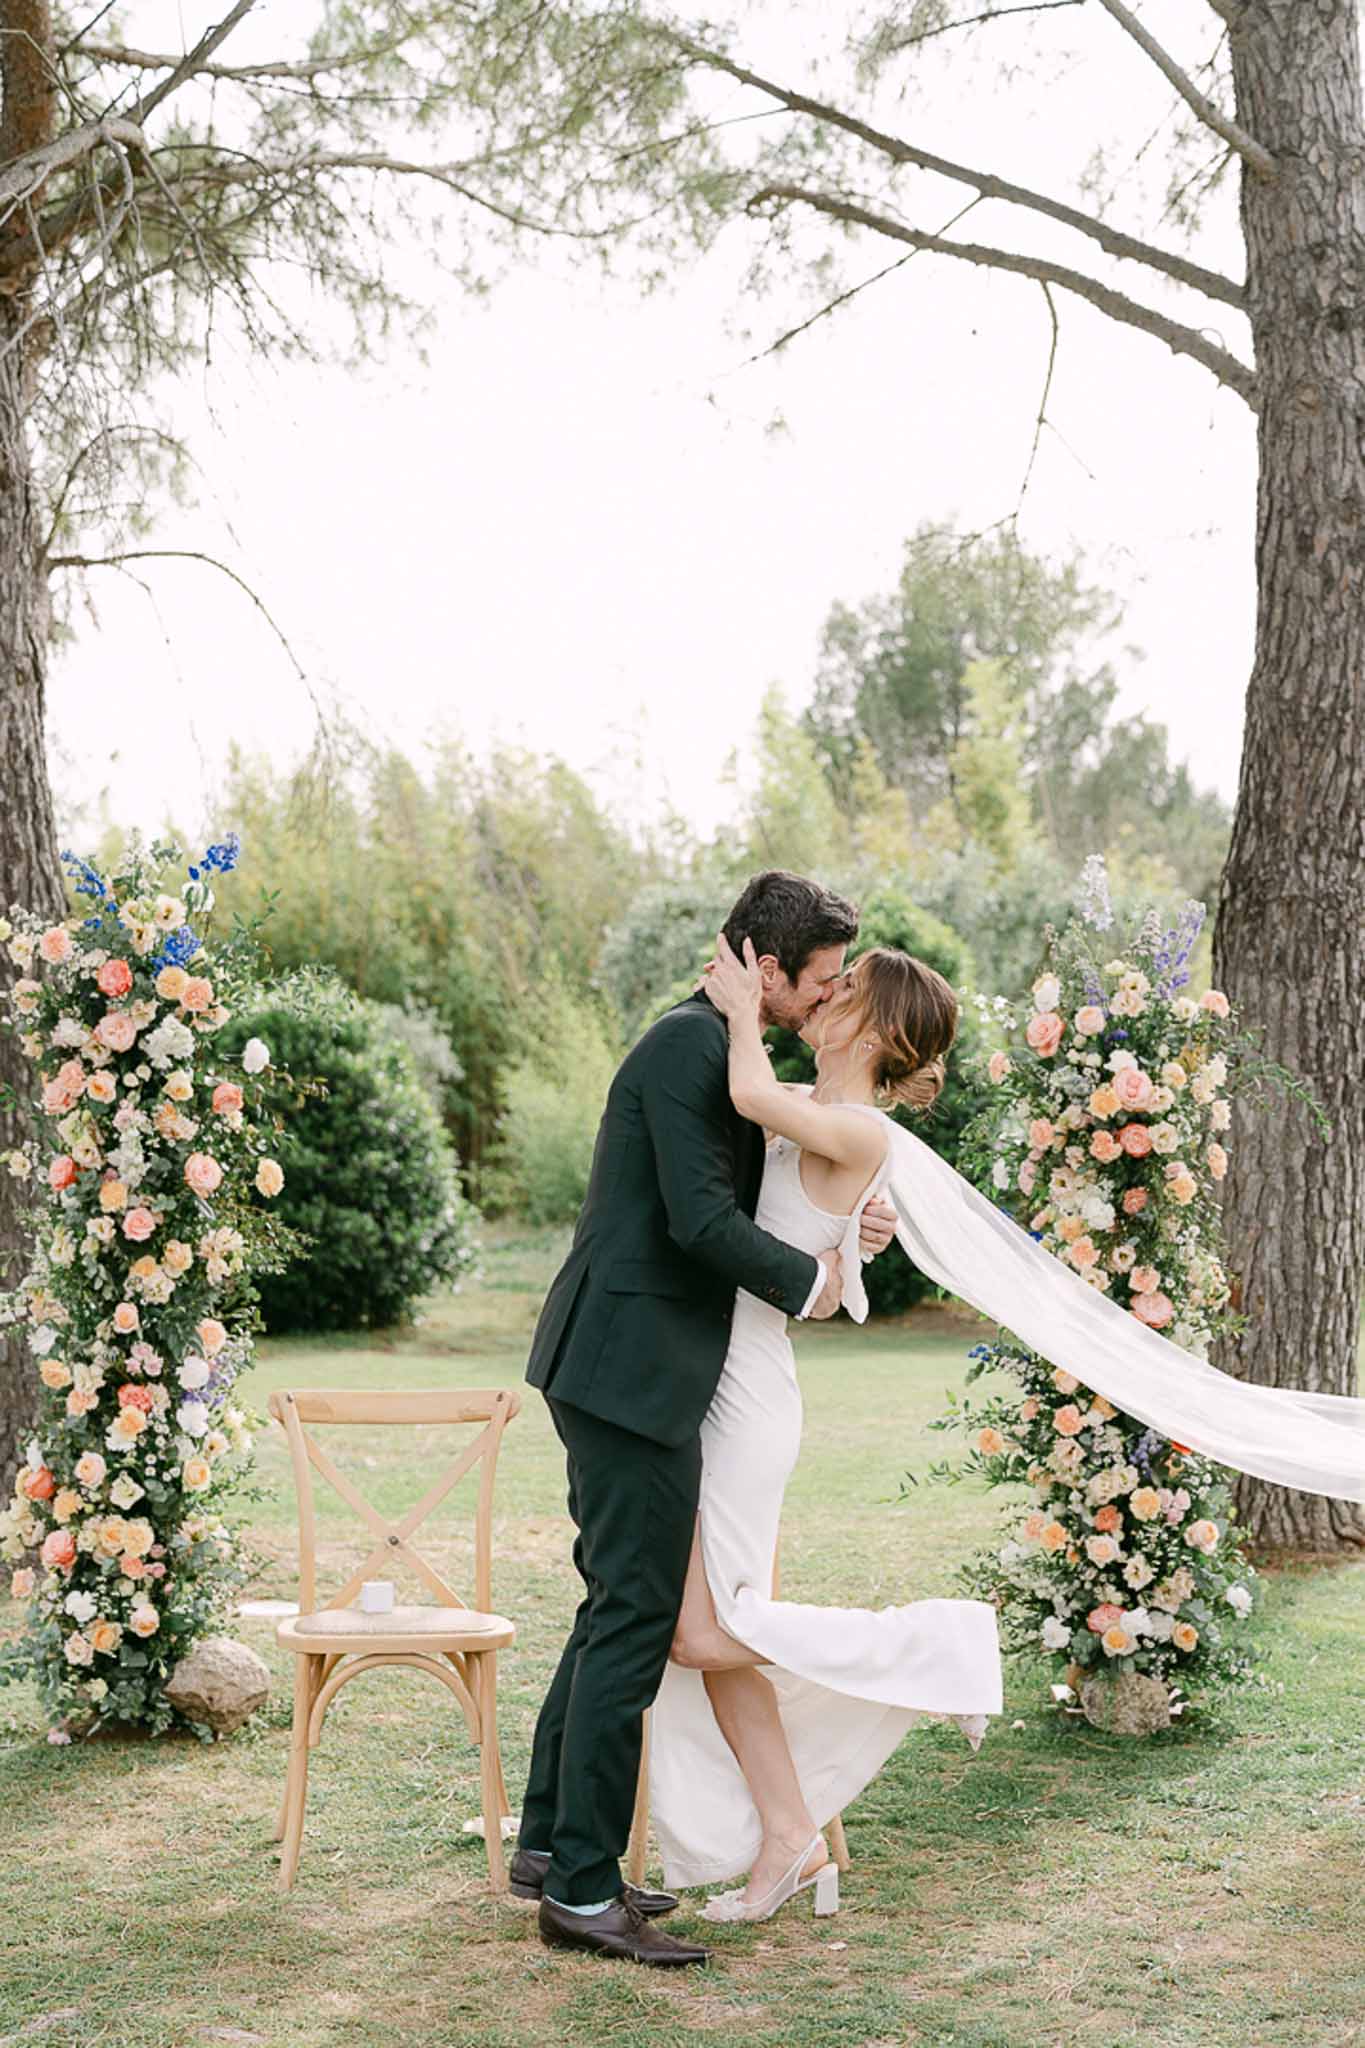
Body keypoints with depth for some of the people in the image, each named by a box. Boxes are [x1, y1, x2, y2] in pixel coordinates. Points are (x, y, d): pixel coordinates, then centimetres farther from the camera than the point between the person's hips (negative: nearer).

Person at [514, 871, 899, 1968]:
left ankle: (552, 1845, 24)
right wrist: (806, 1282, -7)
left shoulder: (714, 1045, 18)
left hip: (629, 1371, 11)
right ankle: (582, 1888, -3)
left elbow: (735, 1202, 23)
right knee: (636, 1616, -7)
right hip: (631, 1370, -11)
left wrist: (848, 1222, 8)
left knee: (619, 1607, 16)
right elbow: (699, 1218, -22)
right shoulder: (691, 1042, -15)